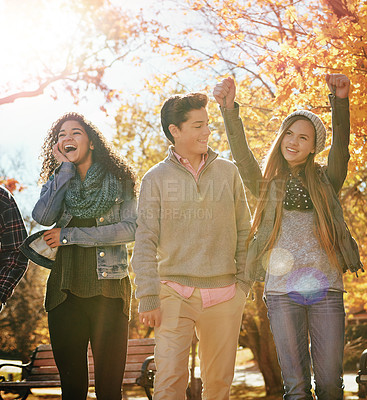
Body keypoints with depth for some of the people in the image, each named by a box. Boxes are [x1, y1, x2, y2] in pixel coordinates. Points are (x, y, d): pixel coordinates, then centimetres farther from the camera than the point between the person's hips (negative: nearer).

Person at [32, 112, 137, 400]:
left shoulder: (118, 180, 4)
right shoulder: (57, 180, 12)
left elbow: (130, 229, -9)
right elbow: (42, 217, -8)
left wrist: (69, 234, -9)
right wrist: (66, 169, -5)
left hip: (108, 290, -2)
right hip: (65, 291, 3)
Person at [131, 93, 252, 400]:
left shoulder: (227, 172, 8)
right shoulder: (156, 178, 2)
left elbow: (244, 232, 11)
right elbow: (145, 243, 0)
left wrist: (244, 283, 4)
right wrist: (148, 299, -7)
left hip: (224, 294, 2)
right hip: (175, 293, -2)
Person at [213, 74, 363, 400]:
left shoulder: (325, 181, 11)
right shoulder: (268, 186, 11)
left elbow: (341, 147, -6)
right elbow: (242, 155, -3)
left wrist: (340, 101, -23)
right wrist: (229, 109, -18)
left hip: (326, 289, 0)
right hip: (283, 292, 0)